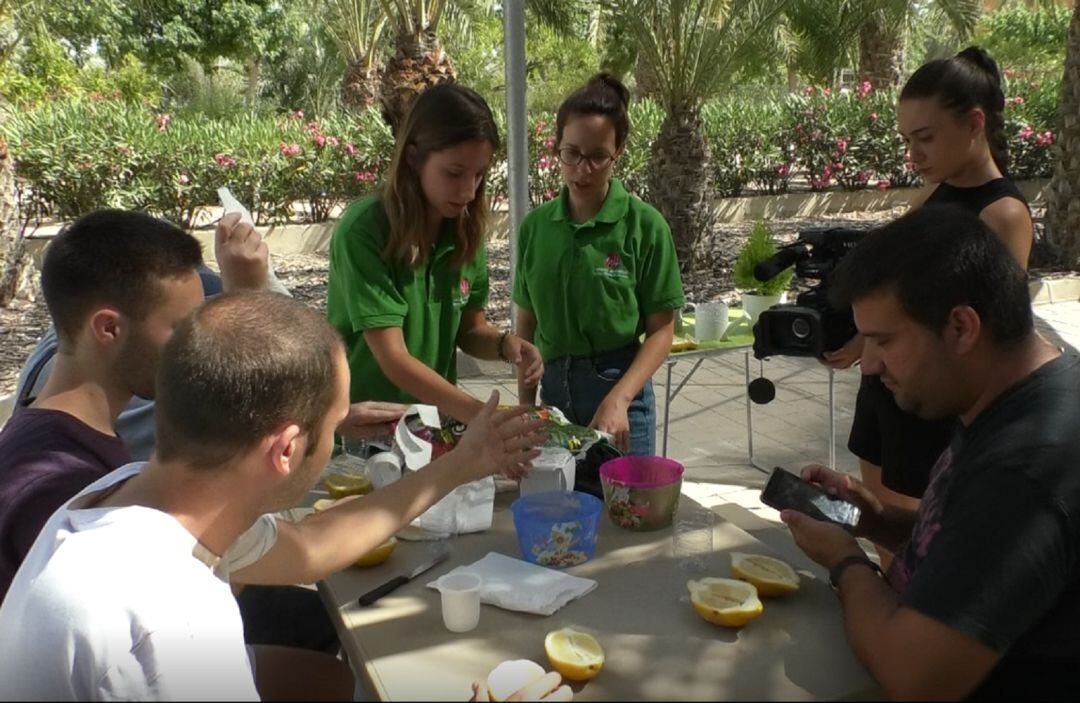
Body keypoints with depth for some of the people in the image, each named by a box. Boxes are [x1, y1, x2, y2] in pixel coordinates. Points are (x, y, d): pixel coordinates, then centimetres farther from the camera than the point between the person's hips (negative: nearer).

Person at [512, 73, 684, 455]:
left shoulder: (645, 225, -8)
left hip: (620, 391, -3)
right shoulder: (536, 225, 2)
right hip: (553, 391, 3)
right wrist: (525, 406, 5)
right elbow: (527, 323, 8)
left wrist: (618, 400, -19)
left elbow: (661, 331, -6)